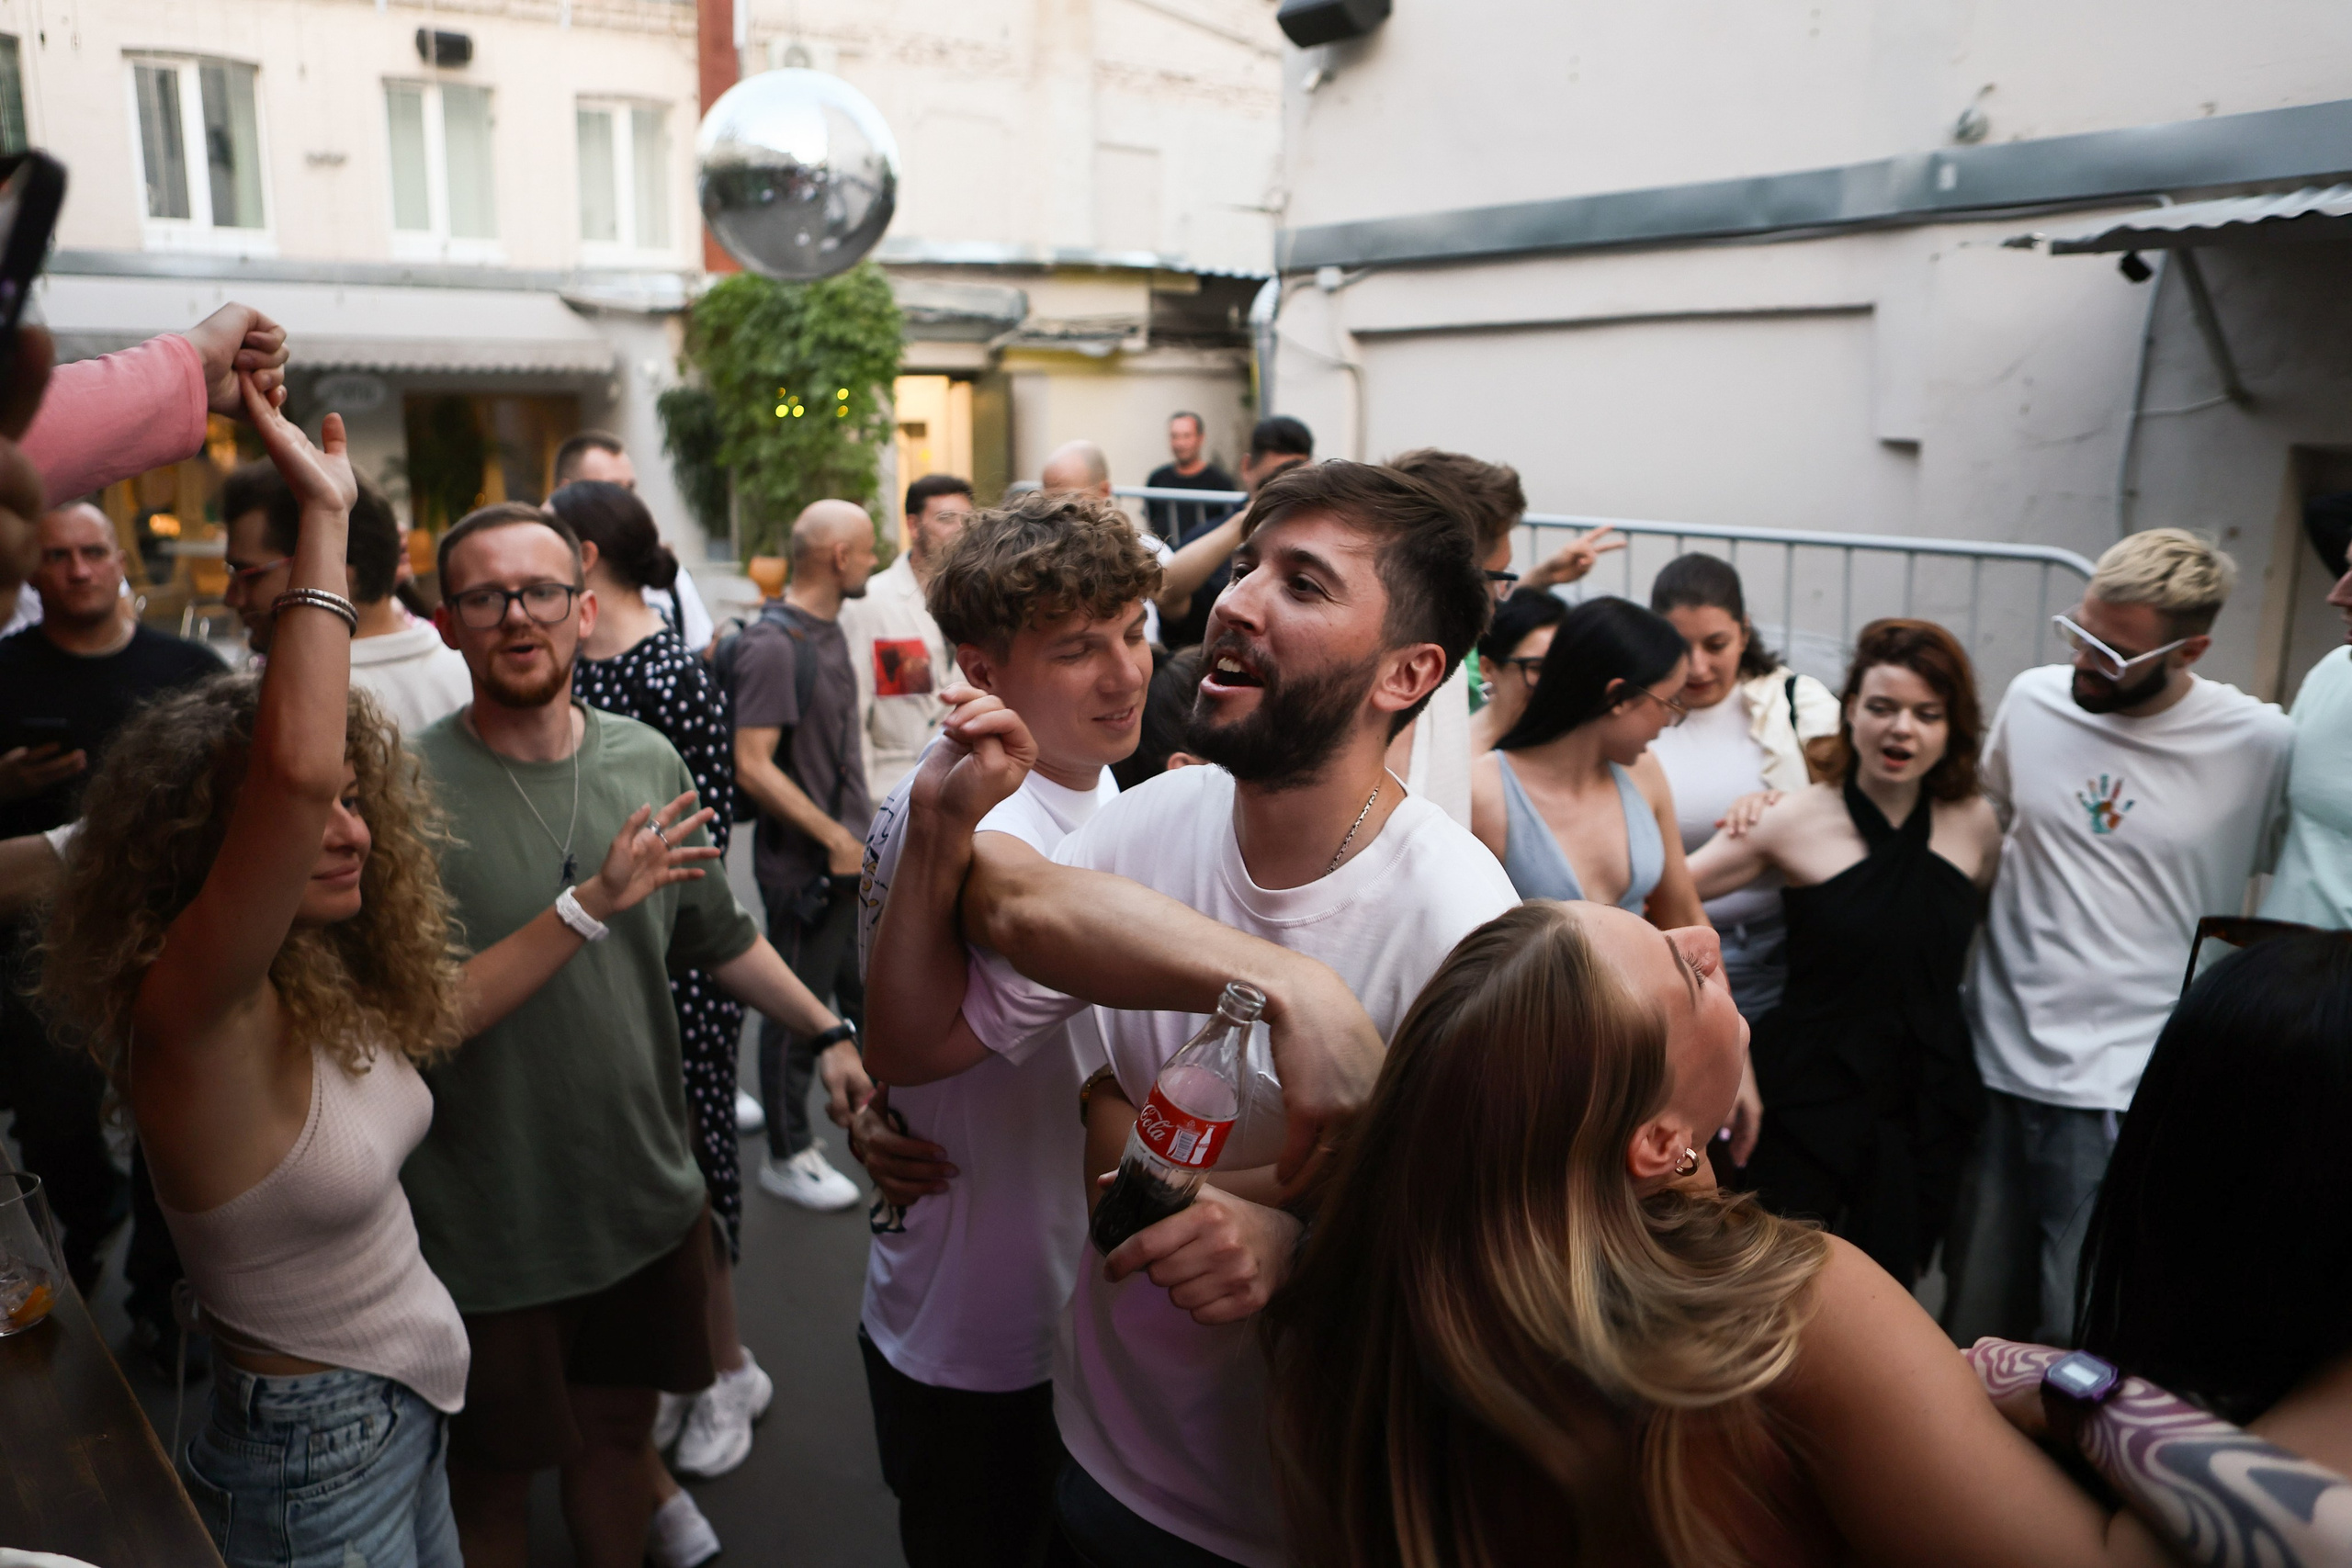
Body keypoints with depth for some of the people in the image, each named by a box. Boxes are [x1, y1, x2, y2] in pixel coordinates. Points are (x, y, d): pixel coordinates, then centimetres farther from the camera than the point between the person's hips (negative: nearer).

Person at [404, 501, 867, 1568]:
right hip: (486, 1230, -3)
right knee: (492, 1478, 17)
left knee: (620, 1432, 22)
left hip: (648, 1199, 4)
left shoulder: (648, 762, -1)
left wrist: (829, 1031, 8)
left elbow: (718, 936, 10)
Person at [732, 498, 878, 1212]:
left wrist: (861, 831, 15)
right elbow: (753, 765, -24)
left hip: (852, 853, 9)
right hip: (804, 865, -9)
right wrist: (835, 839, -20)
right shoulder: (772, 645, -19)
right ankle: (787, 1158, 22)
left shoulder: (829, 629, 9)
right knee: (800, 1014, 5)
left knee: (871, 998, 20)